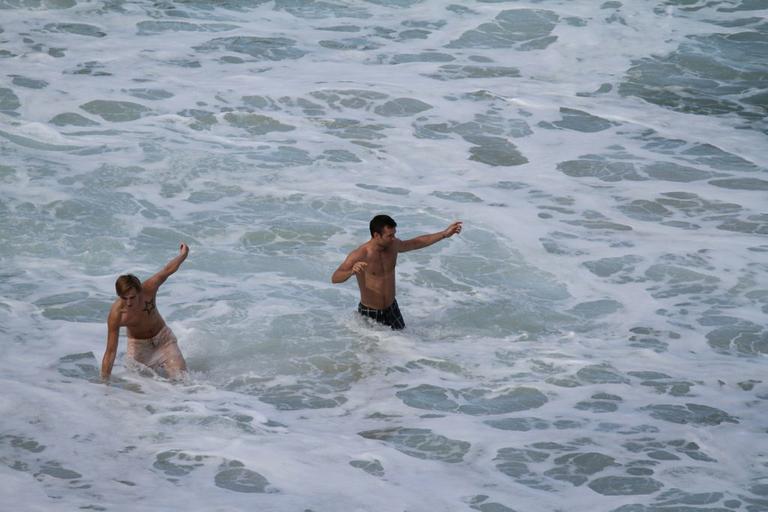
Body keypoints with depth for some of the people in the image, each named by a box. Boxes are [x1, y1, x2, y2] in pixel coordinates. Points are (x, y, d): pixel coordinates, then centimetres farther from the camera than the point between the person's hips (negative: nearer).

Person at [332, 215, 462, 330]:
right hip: (369, 313, -6)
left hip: (392, 309, 6)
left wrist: (445, 234, 13)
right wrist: (351, 272, -55)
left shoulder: (393, 246, -5)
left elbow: (418, 243, 13)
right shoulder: (360, 255, -25)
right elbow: (335, 278, -33)